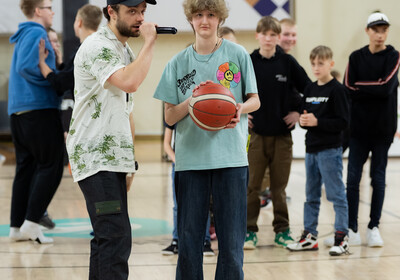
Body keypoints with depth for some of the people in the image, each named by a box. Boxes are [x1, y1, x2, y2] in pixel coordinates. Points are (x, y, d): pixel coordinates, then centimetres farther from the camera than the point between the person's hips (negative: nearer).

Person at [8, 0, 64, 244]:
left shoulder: (25, 35, 20)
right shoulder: (37, 34, -8)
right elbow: (26, 67, -21)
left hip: (18, 111, 9)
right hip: (39, 108, -9)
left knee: (26, 167, 10)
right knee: (51, 167, -5)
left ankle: (17, 226, 11)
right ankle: (31, 222, -9)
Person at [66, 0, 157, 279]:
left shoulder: (127, 52, 19)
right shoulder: (97, 46, -11)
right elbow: (129, 82, -29)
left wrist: (130, 162, 20)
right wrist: (150, 42, -18)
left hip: (114, 158, 9)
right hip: (95, 157, -9)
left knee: (108, 238, 12)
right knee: (116, 237, -15)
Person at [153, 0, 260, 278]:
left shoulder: (238, 54, 4)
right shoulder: (178, 63, 8)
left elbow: (255, 100, 9)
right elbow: (170, 117, 6)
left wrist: (241, 108, -13)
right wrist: (192, 100, -13)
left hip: (231, 158, -1)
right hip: (190, 158, 1)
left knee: (231, 242, 0)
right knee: (189, 240, 4)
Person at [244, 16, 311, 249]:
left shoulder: (288, 62, 1)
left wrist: (299, 112, 2)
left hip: (282, 134, 1)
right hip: (255, 133, 0)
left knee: (279, 186, 7)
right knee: (251, 186, 1)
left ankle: (282, 230, 17)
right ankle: (250, 231, 10)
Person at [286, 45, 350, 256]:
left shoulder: (337, 90, -9)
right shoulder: (309, 89, 12)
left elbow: (343, 122, -14)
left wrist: (317, 122, -18)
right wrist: (303, 120, -4)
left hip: (330, 150, -8)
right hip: (311, 149, 8)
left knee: (336, 194, -5)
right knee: (311, 195, 13)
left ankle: (341, 238, 0)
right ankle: (309, 236, 21)